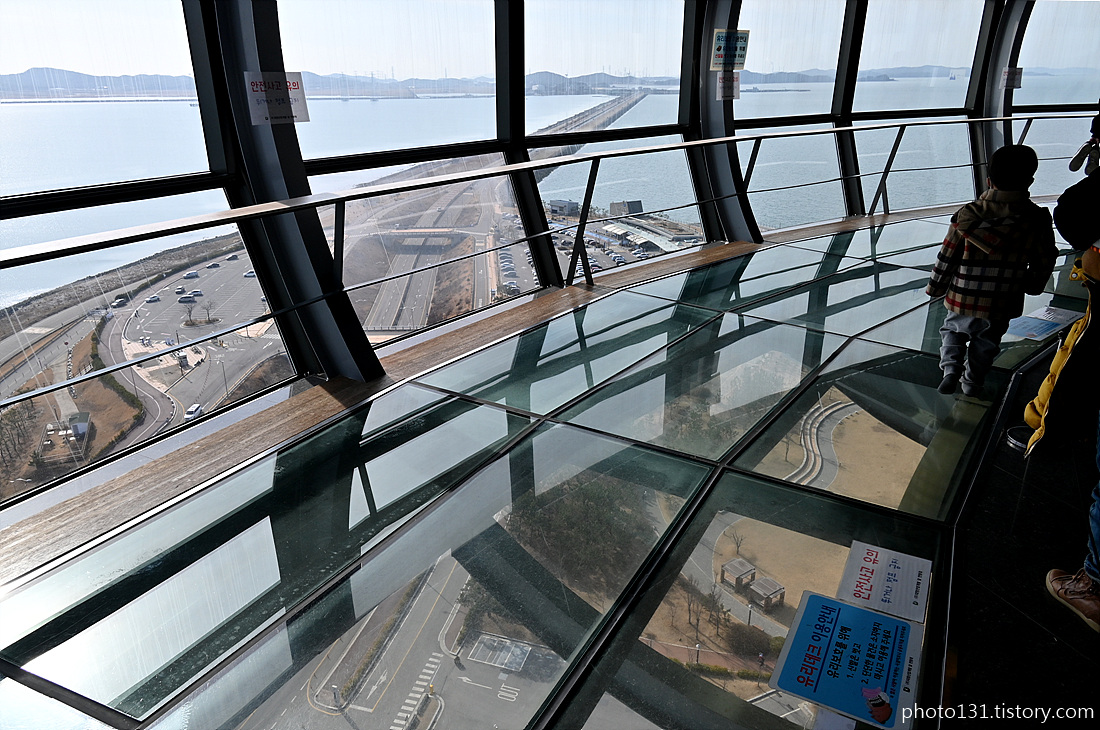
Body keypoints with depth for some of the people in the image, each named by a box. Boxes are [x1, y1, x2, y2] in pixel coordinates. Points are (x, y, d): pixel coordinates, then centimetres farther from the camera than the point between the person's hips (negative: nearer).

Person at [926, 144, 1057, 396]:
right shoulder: (1037, 220, -11)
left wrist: (935, 287, 6)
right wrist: (1033, 286, 22)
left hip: (963, 298, -1)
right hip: (1002, 304, 1)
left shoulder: (967, 216, -16)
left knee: (953, 330, 23)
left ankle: (951, 368, 5)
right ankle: (972, 382, 32)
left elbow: (946, 259, -9)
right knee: (985, 344, 21)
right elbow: (1044, 262, 2)